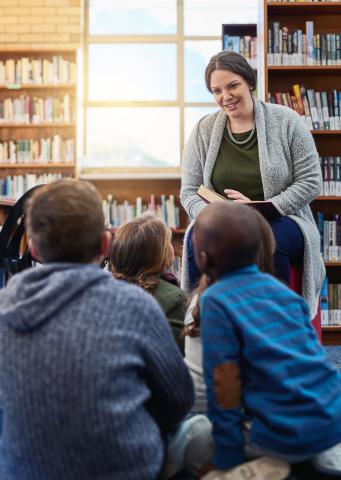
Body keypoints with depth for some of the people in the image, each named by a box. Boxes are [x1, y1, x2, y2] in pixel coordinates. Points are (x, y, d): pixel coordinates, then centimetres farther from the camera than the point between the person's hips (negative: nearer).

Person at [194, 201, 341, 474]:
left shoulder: (216, 300, -9)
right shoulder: (283, 288, 8)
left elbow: (220, 388, -10)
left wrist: (229, 457, -1)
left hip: (288, 438, -6)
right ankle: (317, 459, 22)